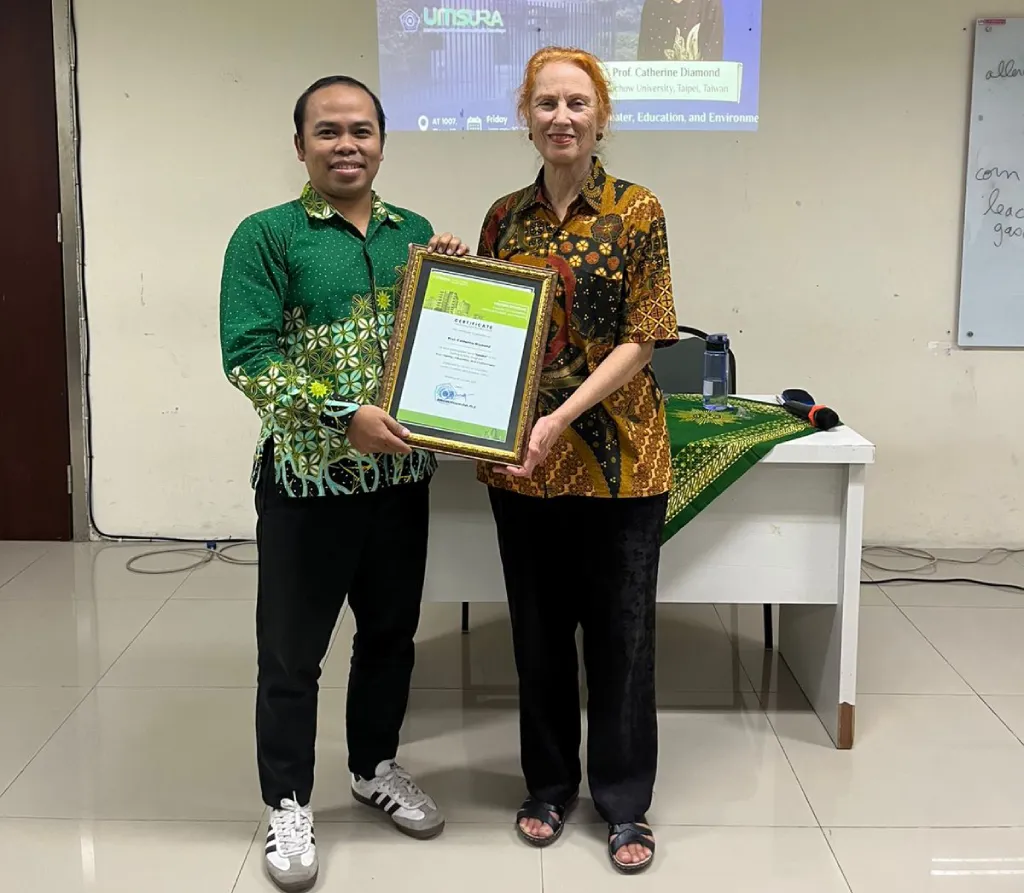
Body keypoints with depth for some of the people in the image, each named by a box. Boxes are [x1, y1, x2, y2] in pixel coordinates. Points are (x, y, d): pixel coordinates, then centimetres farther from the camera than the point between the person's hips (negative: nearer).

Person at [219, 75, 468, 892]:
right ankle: (288, 803, 23)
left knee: (391, 633, 17)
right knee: (292, 650, 6)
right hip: (308, 475, -4)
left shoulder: (416, 233, 8)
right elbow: (247, 356, -15)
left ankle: (375, 766, 38)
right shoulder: (267, 236, -7)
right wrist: (342, 415, -23)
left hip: (400, 473, 5)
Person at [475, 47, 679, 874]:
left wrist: (561, 418, -20)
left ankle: (625, 802, 23)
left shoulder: (638, 211, -5)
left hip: (617, 451, -3)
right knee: (539, 626, 13)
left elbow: (640, 341, -10)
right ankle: (549, 785, 31)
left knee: (621, 627, 6)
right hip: (521, 456, 3)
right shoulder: (505, 216, 6)